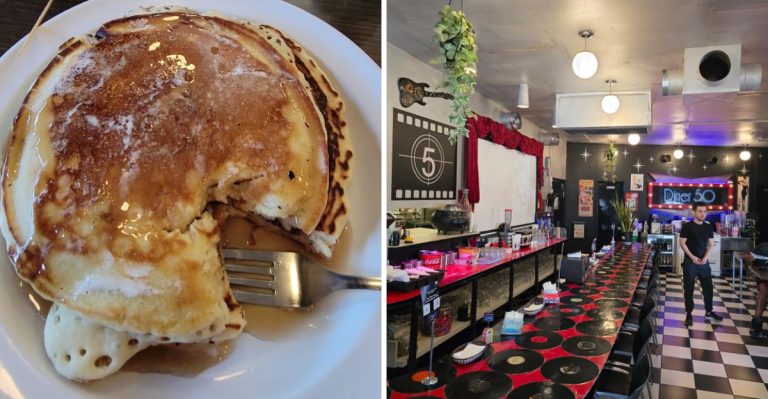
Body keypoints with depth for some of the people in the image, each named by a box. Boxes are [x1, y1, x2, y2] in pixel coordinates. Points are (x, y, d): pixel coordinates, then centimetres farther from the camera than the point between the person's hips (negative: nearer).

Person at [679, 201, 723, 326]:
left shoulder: (708, 227, 7)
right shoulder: (687, 226, -7)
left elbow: (711, 244, 8)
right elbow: (682, 243, -8)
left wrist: (705, 257, -6)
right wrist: (692, 257, -15)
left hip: (704, 262, 4)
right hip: (690, 262, -4)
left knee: (708, 287, 11)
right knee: (689, 289, 2)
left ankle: (709, 311, 27)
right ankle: (689, 314, 9)